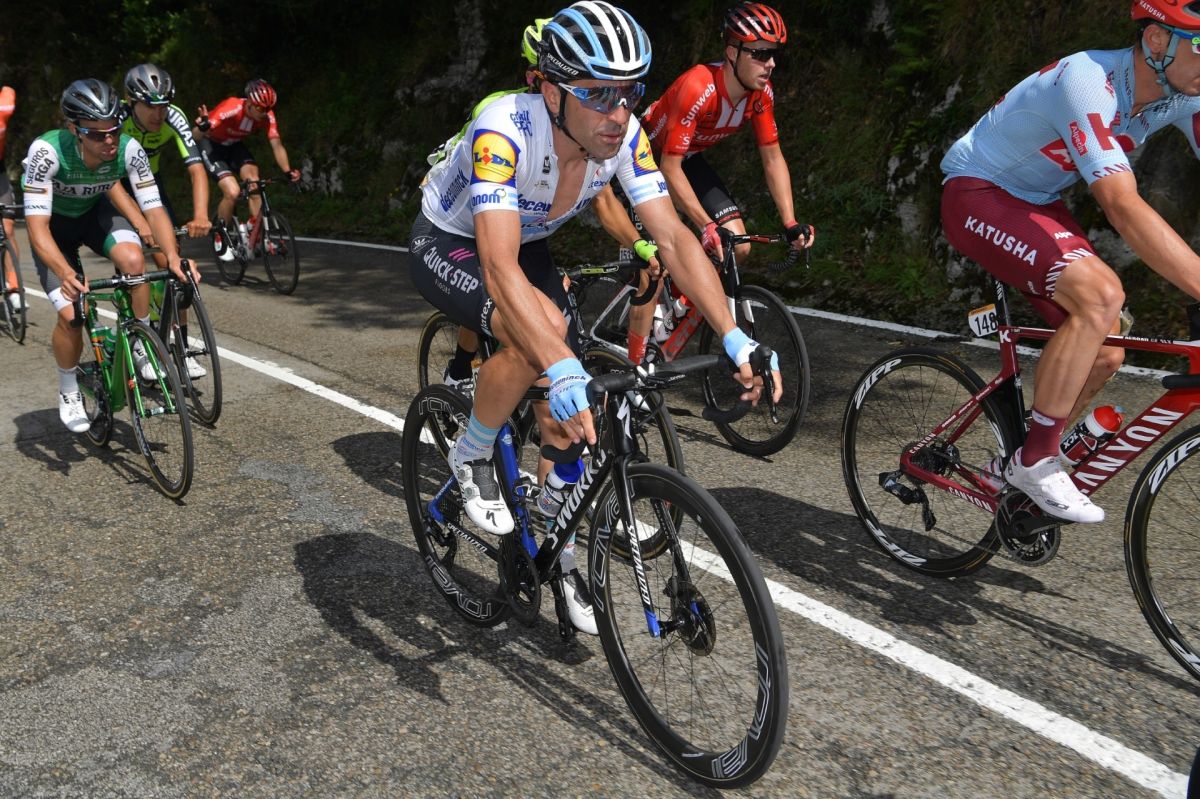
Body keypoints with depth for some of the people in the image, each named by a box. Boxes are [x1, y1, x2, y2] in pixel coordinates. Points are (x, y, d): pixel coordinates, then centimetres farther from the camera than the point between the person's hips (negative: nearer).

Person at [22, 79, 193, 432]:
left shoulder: (128, 149, -29)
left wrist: (172, 256, -42)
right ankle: (68, 391, 13)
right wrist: (66, 274, -55)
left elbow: (153, 208, -25)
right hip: (55, 221, -2)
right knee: (71, 314, -14)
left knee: (133, 259, -31)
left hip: (95, 211, 2)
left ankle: (142, 346, -8)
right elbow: (37, 226, -39)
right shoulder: (47, 151, -36)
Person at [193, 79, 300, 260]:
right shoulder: (231, 108, -35)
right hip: (212, 146, -4)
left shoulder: (266, 115, -22)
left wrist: (287, 171, -38)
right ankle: (220, 238, 1)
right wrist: (202, 127, -63)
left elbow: (276, 145, -24)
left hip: (235, 146, 5)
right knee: (233, 191, -22)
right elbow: (196, 135, -40)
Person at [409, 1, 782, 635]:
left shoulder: (623, 135, -22)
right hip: (448, 244, -5)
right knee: (534, 341, -34)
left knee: (558, 410, -5)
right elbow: (499, 269, -49)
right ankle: (471, 459, -5)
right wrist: (566, 372, -61)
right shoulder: (504, 130, -38)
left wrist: (736, 340, -35)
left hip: (525, 245, 5)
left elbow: (674, 237, -24)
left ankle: (558, 549, 16)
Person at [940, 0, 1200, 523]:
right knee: (1101, 294, -30)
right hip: (978, 195, -8)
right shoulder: (1089, 82, -30)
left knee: (1105, 356, -1)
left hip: (1039, 202, 8)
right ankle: (1035, 461, -17)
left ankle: (1022, 461, 20)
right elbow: (1124, 209, -40)